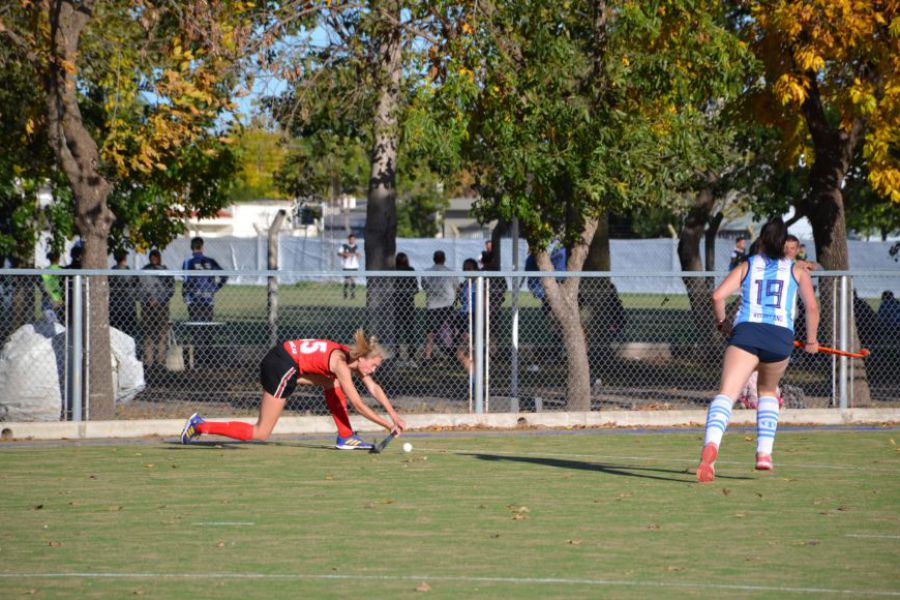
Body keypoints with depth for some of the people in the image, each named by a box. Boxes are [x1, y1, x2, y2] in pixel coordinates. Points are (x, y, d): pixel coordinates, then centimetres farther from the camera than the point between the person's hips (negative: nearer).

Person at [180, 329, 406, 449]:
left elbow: (374, 388, 15)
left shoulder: (355, 358, 7)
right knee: (260, 434, -4)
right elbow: (357, 405, -19)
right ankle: (200, 426, -3)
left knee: (335, 385, 11)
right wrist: (387, 424, -15)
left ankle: (345, 438, 15)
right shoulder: (341, 364, -19)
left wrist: (394, 415, 10)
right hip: (280, 367, -9)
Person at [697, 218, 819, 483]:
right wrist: (811, 341, 21)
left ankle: (711, 444, -44)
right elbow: (812, 306, 8)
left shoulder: (745, 267, 18)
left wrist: (722, 322, 23)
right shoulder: (797, 271, 18)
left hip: (746, 332, -1)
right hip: (781, 337, 1)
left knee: (726, 394, -17)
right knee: (768, 391, 29)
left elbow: (718, 295, 6)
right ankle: (764, 453, 20)